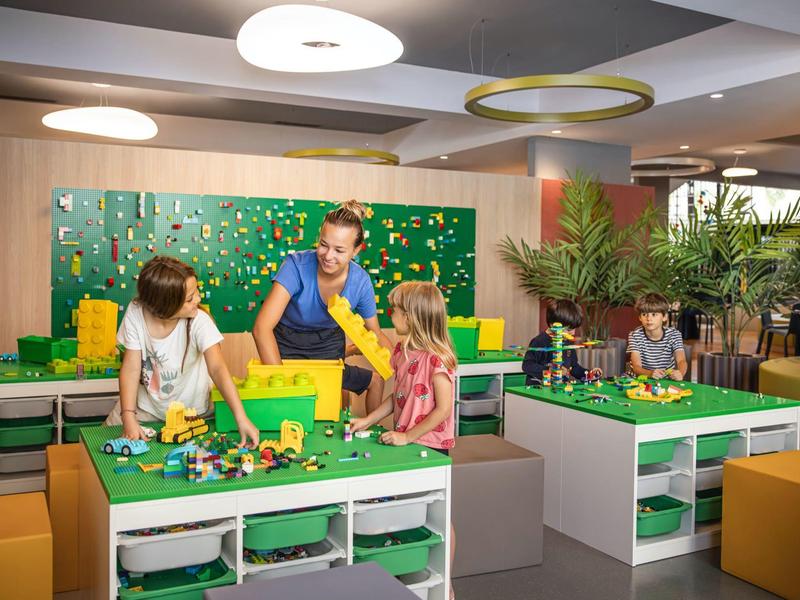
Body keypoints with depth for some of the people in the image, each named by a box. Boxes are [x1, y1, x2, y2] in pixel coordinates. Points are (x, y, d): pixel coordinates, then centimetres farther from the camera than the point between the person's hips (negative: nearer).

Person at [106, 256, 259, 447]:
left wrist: (241, 417, -44)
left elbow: (217, 369, -35)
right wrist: (128, 418, -29)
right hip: (146, 403, 2)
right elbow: (131, 367, -19)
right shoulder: (136, 313, -21)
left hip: (189, 409, -1)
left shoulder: (199, 322, -27)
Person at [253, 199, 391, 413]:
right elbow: (262, 328, -37)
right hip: (288, 345, -3)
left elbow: (375, 333, -1)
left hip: (330, 344, 3)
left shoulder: (360, 281, -17)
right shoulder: (297, 265, -29)